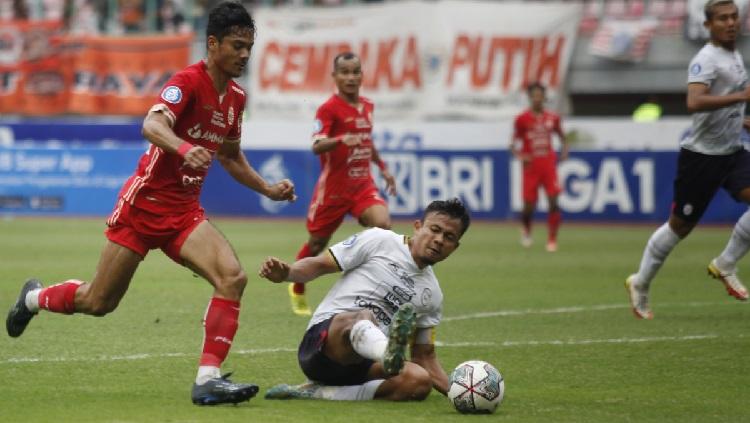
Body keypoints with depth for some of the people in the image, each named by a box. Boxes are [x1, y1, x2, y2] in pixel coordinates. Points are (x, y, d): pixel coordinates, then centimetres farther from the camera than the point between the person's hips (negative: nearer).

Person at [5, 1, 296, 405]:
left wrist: (267, 188, 14)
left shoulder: (236, 97, 6)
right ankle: (34, 297, 39)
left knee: (232, 277, -20)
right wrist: (183, 148, -56)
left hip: (184, 212, 6)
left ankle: (208, 378, -21)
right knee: (98, 302, 6)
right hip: (144, 203, -6)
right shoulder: (188, 81, -18)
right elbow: (153, 125, -37)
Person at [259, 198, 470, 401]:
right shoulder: (379, 241, 5)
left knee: (420, 381, -26)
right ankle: (390, 354, -73)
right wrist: (286, 272, -19)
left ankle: (320, 393, -24)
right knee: (364, 316, -37)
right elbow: (320, 264, 3)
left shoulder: (432, 295, 20)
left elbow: (424, 357, 23)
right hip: (323, 338, -5)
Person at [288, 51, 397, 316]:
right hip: (333, 187, -5)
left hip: (363, 185, 5)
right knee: (318, 242, 9)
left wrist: (383, 168, 28)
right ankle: (297, 291, 33)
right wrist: (341, 140, -44)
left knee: (383, 224, -21)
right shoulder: (329, 108, -13)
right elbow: (317, 146, -27)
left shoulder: (366, 106, 8)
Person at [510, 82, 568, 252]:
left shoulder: (552, 118, 6)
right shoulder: (522, 119, -2)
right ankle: (526, 229, 33)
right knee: (529, 205, 0)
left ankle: (552, 240, -1)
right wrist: (519, 156, -18)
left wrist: (564, 150, 2)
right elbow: (514, 144, 1)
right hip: (531, 166, -2)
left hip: (549, 164, 2)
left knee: (554, 201, -10)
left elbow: (561, 136, 20)